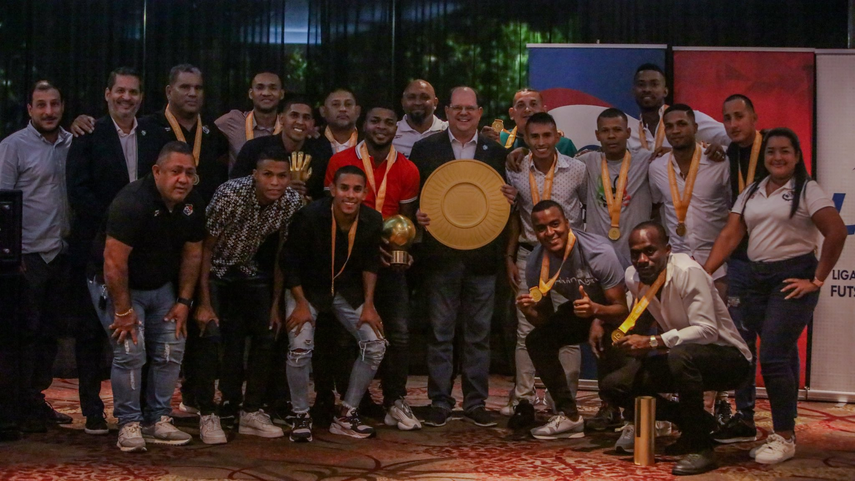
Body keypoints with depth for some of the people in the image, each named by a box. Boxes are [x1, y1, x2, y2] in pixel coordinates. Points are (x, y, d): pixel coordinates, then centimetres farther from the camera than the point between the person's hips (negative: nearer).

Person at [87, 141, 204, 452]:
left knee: (171, 350, 1)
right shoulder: (132, 202, -28)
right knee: (130, 352, -16)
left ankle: (158, 421, 12)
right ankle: (129, 424, -2)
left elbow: (192, 254, 3)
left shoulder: (193, 204, -7)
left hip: (160, 286, 7)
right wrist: (123, 311, -24)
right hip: (116, 285, -6)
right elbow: (114, 261, -28)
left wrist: (184, 301, 1)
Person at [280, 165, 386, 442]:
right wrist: (301, 304, -19)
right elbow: (290, 263, -15)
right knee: (300, 346, -23)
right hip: (307, 289, -4)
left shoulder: (372, 220, -14)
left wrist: (368, 304, -5)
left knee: (376, 344, -7)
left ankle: (346, 416, 7)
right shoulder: (310, 216, -25)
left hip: (348, 291, 4)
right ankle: (301, 417, -1)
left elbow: (370, 264, 1)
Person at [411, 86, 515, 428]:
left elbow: (504, 197, 14)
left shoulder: (496, 152, 11)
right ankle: (440, 402, 12)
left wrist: (509, 198, -9)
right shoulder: (425, 149, 6)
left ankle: (476, 402, 15)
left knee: (479, 333, 6)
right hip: (441, 254, -1)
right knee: (440, 332, 3)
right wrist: (417, 216, -14)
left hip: (482, 255, 2)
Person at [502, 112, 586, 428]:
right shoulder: (516, 171, 1)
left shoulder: (577, 170, -4)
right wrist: (510, 257, 8)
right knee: (526, 330, 0)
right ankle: (523, 400, 5)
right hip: (529, 256, 2)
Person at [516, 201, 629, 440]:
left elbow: (622, 309, -29)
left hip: (611, 310, -6)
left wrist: (595, 310, -51)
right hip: (579, 308, 6)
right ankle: (569, 416, -1)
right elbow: (545, 318, -9)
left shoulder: (598, 252, -32)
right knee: (536, 341, -13)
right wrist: (528, 311, -32)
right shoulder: (537, 263, -16)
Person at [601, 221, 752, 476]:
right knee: (612, 385, -4)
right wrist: (634, 340, -6)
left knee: (680, 356, -40)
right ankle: (699, 423, 8)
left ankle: (701, 447, -22)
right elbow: (638, 319, 14)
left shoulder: (688, 272, -23)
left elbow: (707, 330, -31)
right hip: (681, 358, 8)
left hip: (728, 357, -8)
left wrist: (652, 341, -34)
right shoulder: (633, 276, -2)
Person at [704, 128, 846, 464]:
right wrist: (704, 273, -3)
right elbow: (730, 236, 7)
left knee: (773, 356, -11)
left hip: (793, 278, -6)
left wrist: (817, 280, -13)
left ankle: (785, 437, 0)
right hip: (756, 278, 6)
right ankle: (744, 424, 17)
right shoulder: (751, 193, 13)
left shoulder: (807, 191, -4)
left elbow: (837, 232, -13)